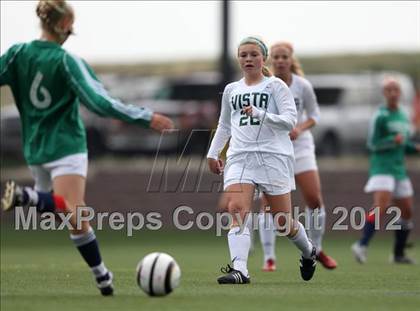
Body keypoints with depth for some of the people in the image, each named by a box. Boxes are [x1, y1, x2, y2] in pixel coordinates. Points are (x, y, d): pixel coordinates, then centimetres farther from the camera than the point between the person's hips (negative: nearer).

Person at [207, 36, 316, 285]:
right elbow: (224, 126, 30)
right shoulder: (231, 90, 17)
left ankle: (308, 252, 33)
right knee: (237, 210, -21)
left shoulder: (276, 86, 3)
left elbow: (290, 120, -8)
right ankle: (239, 270, -31)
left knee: (282, 221, 2)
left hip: (273, 156, -3)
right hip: (240, 157, 3)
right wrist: (213, 153, 22)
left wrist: (261, 115, -21)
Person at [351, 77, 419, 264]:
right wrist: (393, 140, -23)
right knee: (380, 207, -24)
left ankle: (399, 254, 20)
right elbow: (373, 143, -11)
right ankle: (362, 245, -28)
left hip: (399, 170, 8)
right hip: (382, 168, -8)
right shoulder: (381, 116, -6)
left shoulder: (403, 117, 16)